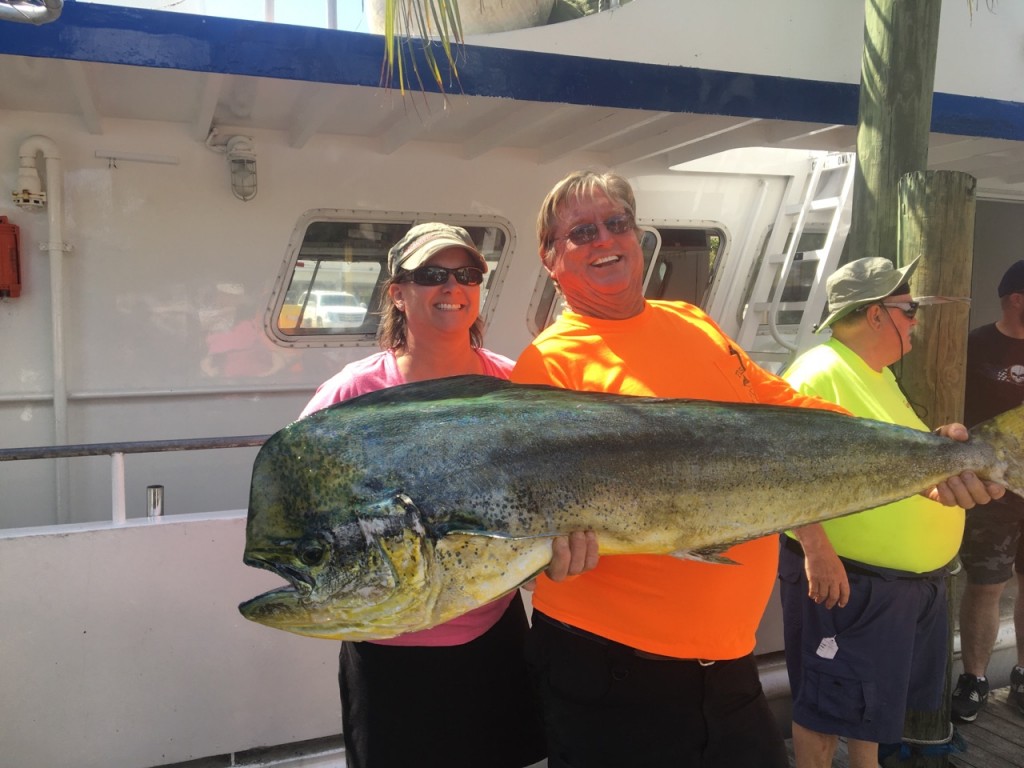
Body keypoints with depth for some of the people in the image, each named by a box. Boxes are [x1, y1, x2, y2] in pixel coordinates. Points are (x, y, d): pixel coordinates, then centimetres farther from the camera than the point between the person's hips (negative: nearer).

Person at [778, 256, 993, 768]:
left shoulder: (880, 375, 14)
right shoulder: (819, 372, -18)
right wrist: (816, 549, -29)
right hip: (845, 579, -9)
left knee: (875, 700, 23)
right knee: (829, 706, 4)